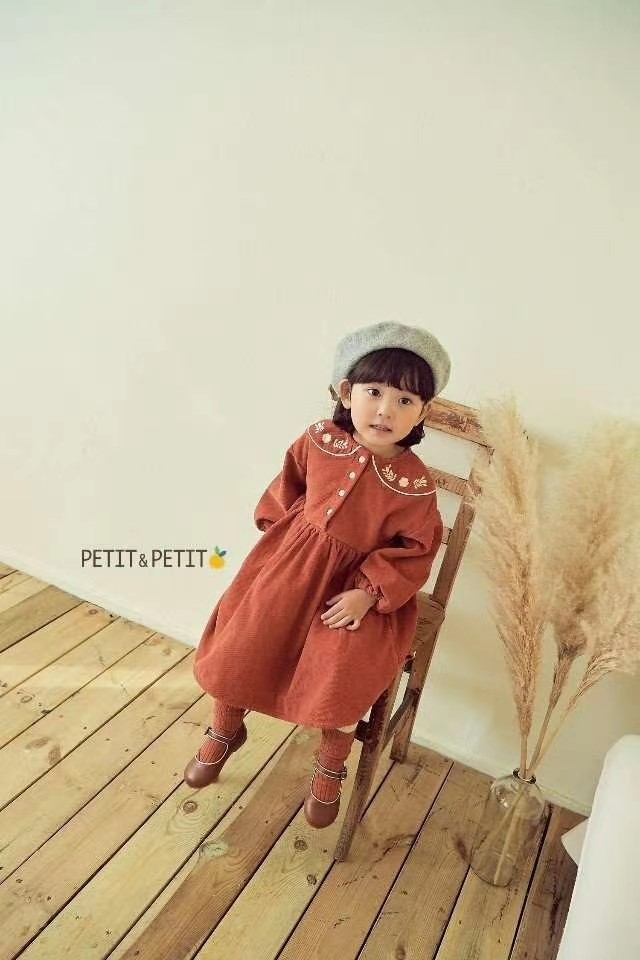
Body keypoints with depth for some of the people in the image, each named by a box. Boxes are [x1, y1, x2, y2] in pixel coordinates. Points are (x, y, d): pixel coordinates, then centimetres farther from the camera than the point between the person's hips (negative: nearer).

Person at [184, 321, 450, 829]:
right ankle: (225, 732, 31)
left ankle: (330, 768, 12)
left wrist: (369, 593, -19)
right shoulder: (319, 441, -9)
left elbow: (416, 551, -9)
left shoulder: (416, 485, -16)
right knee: (240, 643, -1)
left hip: (355, 583, -2)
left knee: (344, 670, -20)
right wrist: (278, 534, 1)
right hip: (291, 563, 3)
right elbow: (287, 488, 9)